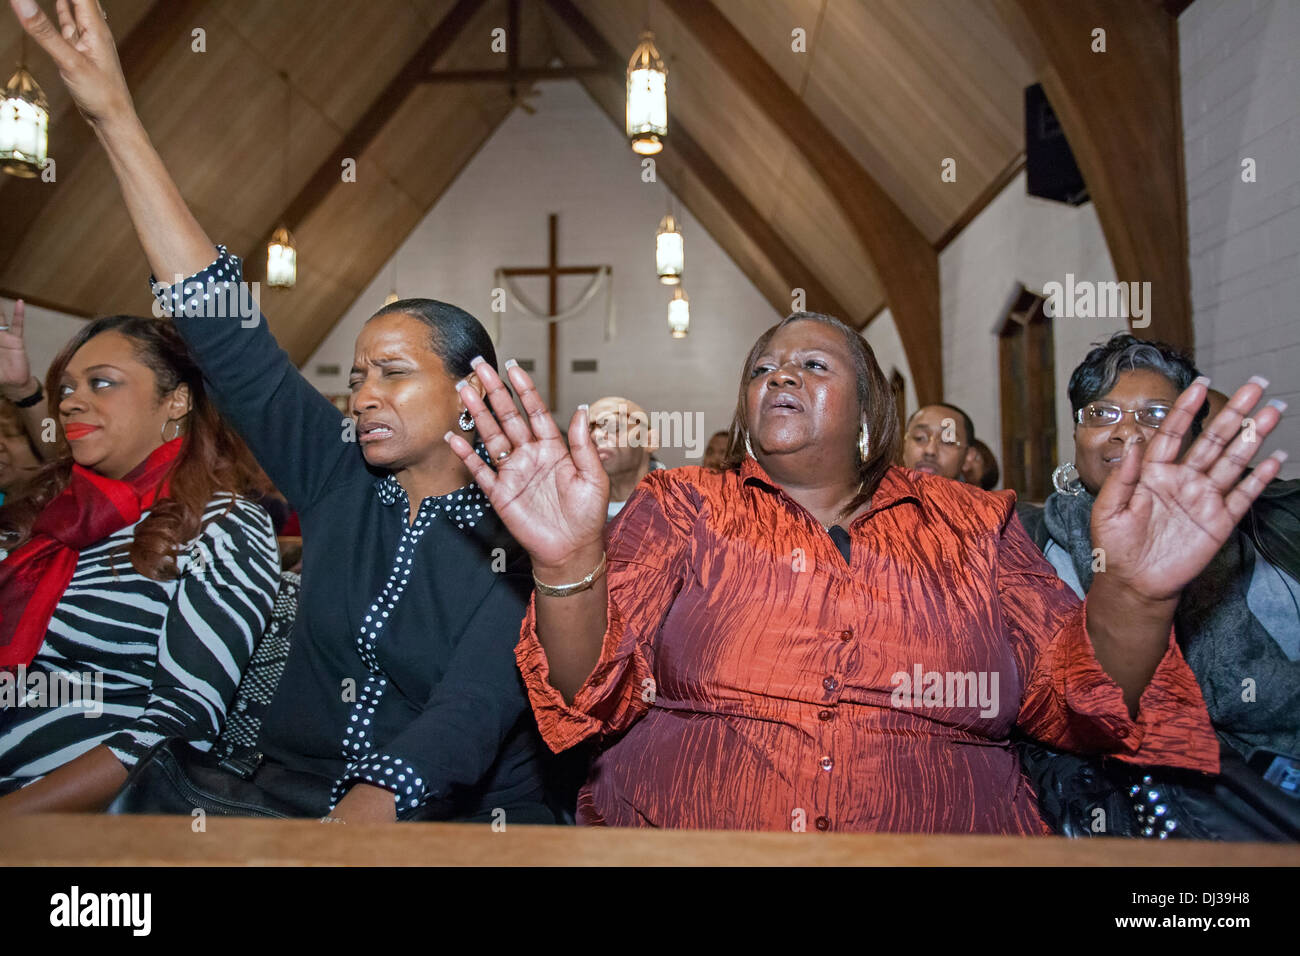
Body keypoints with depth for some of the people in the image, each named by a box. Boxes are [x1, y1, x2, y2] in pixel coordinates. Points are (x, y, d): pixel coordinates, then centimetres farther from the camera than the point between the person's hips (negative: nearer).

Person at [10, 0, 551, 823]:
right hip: (287, 804, 3)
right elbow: (227, 337, 0)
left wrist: (357, 819, -39)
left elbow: (470, 717, -21)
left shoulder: (521, 536, -11)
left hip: (461, 823, -2)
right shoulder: (338, 481, 3)